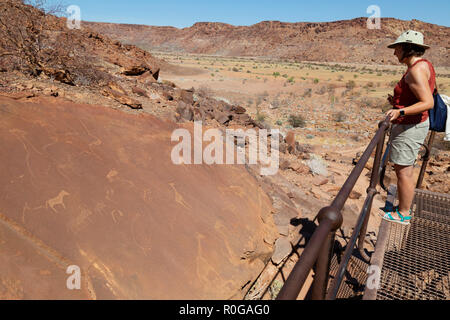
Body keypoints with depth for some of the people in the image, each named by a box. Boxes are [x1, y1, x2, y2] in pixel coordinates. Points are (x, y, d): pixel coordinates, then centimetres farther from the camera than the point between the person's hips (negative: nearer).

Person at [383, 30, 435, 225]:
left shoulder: (416, 70, -19)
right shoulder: (424, 65, 13)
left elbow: (428, 103, -25)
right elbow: (423, 98, 19)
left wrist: (401, 111, -37)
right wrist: (398, 102, 17)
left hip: (409, 127, -11)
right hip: (415, 125, 11)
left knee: (403, 172, -1)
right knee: (403, 170, 19)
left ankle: (403, 214, 12)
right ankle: (405, 207, 33)